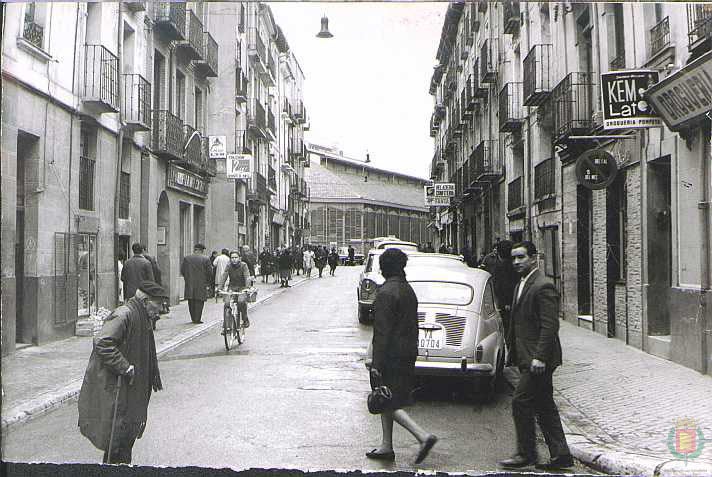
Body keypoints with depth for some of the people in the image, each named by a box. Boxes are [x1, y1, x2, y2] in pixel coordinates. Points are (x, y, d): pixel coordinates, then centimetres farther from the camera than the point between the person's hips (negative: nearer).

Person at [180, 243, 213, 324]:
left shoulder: (186, 258, 3)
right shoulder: (206, 259, -4)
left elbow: (182, 271, 6)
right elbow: (210, 272, -4)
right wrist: (208, 283, 7)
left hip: (189, 284, 3)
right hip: (201, 284, -2)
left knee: (191, 302, 12)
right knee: (199, 302, 2)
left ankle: (193, 318, 16)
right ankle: (197, 319, -1)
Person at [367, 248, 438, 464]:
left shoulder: (386, 293, -16)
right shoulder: (409, 291, 11)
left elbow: (382, 331, -20)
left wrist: (377, 363, -18)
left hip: (390, 356, -9)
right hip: (407, 355, 9)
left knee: (389, 404, -3)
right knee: (388, 402, 16)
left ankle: (423, 436, -12)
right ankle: (386, 446, 21)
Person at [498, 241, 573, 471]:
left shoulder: (543, 286, -15)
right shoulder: (520, 285, 16)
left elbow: (549, 326, -20)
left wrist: (539, 357, -23)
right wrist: (516, 356, 17)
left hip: (538, 359, -10)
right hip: (527, 359, 10)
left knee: (520, 402, -6)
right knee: (544, 406, 12)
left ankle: (526, 454, 5)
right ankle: (560, 454, 18)